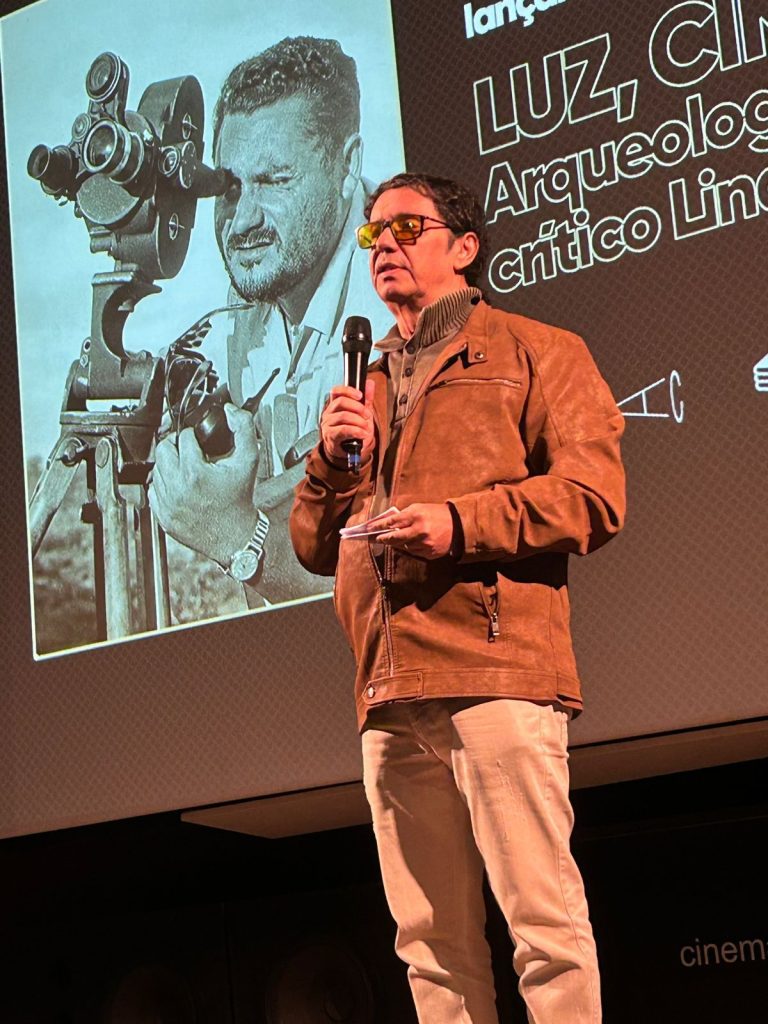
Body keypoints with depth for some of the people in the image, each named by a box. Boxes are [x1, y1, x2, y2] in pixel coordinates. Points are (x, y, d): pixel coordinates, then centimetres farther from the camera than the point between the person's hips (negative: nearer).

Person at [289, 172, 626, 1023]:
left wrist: (462, 521, -13)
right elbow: (315, 545, 24)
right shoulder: (365, 388, 27)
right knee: (431, 942, 6)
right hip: (390, 692, 6)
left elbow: (594, 496, -3)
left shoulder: (534, 352, 10)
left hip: (493, 669, -6)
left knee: (544, 922, -8)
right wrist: (332, 460, 6)